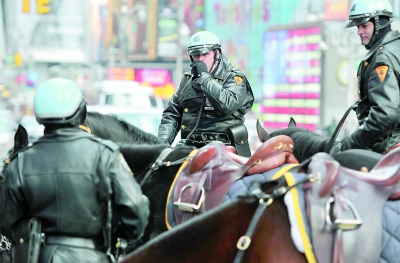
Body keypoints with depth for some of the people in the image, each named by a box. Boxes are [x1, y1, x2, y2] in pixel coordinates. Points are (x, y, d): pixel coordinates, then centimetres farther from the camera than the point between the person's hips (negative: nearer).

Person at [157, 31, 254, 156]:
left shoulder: (234, 77, 2)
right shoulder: (188, 79, 20)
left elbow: (228, 105, -18)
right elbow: (172, 113, 22)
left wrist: (204, 76, -12)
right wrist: (163, 140, 5)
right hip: (190, 147, 5)